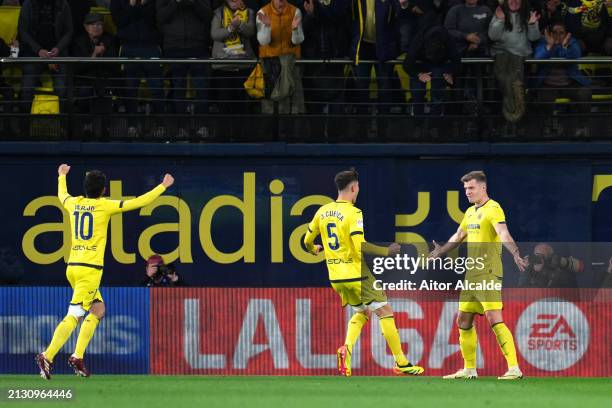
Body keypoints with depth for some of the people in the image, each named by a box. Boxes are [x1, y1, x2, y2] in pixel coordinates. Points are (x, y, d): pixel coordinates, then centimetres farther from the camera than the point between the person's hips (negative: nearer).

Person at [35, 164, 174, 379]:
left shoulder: (74, 203, 9)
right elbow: (139, 202, -3)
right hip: (90, 269, -8)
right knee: (74, 316, -10)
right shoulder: (104, 205, -6)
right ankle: (47, 357, -20)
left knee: (98, 309, 17)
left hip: (73, 266, 8)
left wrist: (62, 176, 55)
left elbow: (61, 196, 35)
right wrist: (163, 186, 9)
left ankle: (78, 356, 8)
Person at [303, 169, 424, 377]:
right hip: (356, 273, -7)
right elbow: (360, 246, -24)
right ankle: (401, 363, 2)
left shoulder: (322, 212, 6)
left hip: (336, 277, 7)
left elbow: (307, 241, 16)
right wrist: (386, 252, -13)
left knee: (361, 312, 23)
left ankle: (347, 348, -4)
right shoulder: (353, 213, -15)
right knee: (385, 311, 3)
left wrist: (315, 250, 39)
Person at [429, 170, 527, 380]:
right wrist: (439, 252, 40)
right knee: (463, 321, 11)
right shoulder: (470, 212, 17)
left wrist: (516, 254, -42)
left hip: (488, 273, -9)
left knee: (494, 319, -17)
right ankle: (469, 369, 21)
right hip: (471, 274, 9)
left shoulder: (493, 209, -10)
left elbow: (503, 234, -27)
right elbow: (458, 237, 33)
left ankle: (514, 368, -20)